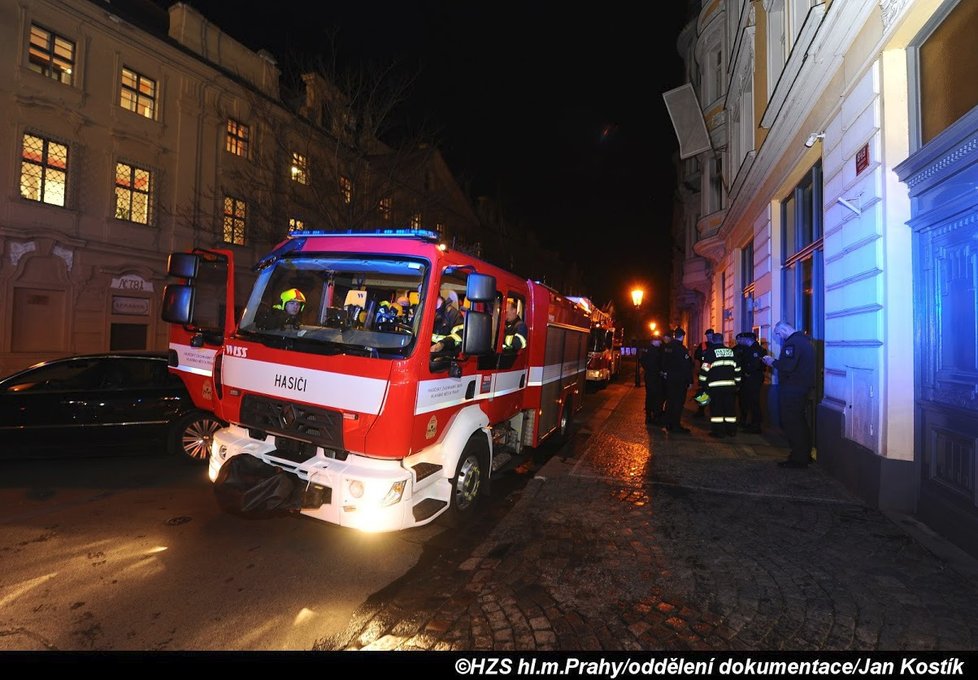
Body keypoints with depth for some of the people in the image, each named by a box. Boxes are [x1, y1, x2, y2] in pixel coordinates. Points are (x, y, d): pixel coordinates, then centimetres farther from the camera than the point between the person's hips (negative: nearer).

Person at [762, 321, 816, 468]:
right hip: (803, 388, 10)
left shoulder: (792, 343, -18)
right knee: (800, 422, 18)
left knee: (791, 423, -4)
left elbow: (787, 366, -25)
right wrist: (776, 361, 13)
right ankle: (805, 455, 28)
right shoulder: (804, 340, 15)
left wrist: (773, 362, -9)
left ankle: (798, 459, 0)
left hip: (791, 390, -10)